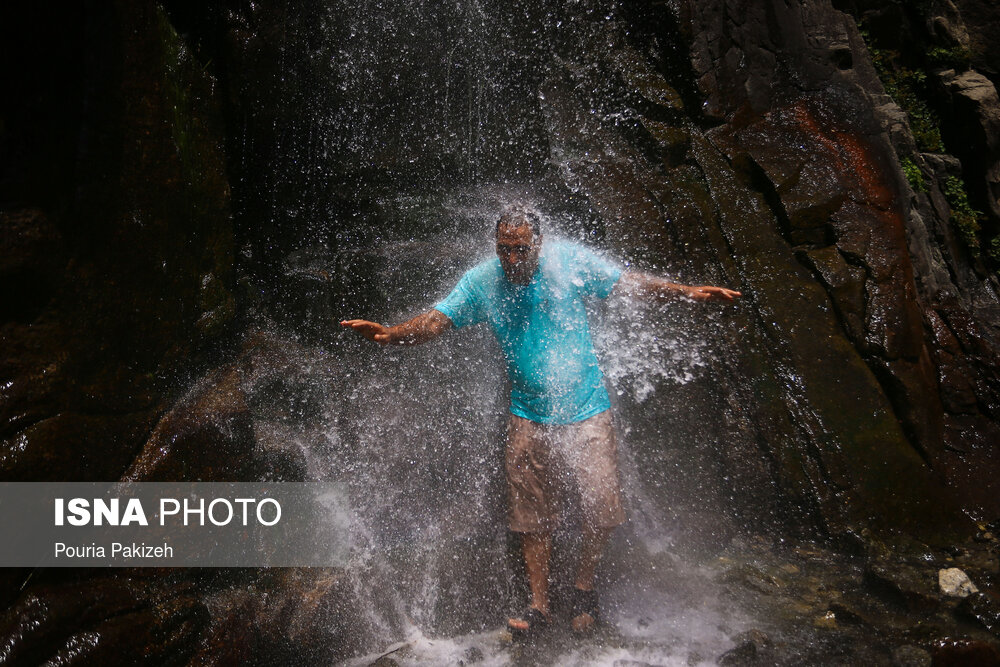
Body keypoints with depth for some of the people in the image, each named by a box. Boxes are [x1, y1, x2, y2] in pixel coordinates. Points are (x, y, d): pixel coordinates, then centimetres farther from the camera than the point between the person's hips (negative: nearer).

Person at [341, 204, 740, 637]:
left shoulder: (570, 261, -7)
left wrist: (686, 292, -4)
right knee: (532, 516, 5)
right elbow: (436, 320, -8)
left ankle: (584, 586, 22)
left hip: (586, 411, -1)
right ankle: (538, 606, 20)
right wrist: (391, 334, -26)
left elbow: (627, 283, 2)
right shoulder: (481, 281, -4)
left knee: (602, 508, -4)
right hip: (529, 417, 1)